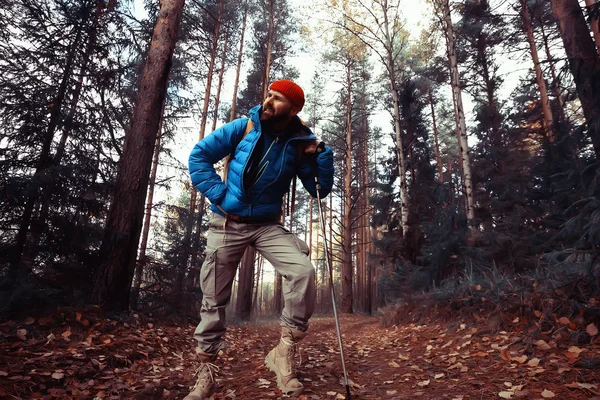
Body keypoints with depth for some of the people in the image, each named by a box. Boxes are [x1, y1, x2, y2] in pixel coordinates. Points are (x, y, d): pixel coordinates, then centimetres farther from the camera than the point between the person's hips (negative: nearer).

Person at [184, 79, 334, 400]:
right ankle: (205, 371, 24)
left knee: (303, 271, -24)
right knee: (213, 299, 5)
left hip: (268, 226, 1)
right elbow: (199, 155, -2)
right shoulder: (243, 128, -6)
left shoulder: (299, 144, -4)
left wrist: (322, 154, -14)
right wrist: (218, 194, -12)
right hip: (227, 225, 0)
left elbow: (320, 190, 0)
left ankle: (284, 352, -7)